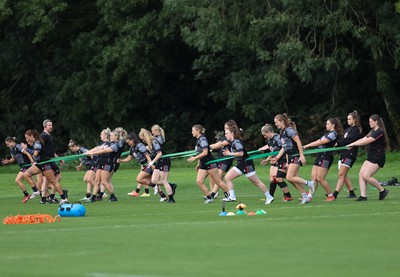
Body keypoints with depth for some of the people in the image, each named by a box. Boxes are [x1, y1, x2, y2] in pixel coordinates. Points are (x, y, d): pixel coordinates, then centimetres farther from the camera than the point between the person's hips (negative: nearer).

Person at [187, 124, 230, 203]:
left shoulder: (202, 139, -14)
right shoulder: (198, 140, 14)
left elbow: (205, 152, -22)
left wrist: (194, 158, -18)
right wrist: (198, 164, 23)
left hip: (210, 162, -9)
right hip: (203, 164, 9)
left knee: (218, 181, -5)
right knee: (199, 181, -1)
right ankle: (209, 197, 4)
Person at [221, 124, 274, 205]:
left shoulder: (237, 142, -18)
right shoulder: (232, 142, 10)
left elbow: (241, 153, -27)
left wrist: (230, 154, -21)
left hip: (247, 164, -10)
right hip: (240, 164, 10)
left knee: (256, 182, -3)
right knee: (227, 177, 1)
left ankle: (269, 197, 4)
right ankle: (232, 197, 0)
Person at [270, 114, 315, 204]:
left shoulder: (289, 130, -14)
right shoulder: (282, 132, 15)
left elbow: (298, 142, -18)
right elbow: (284, 147, 22)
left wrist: (302, 155, -22)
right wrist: (277, 157, 15)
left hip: (296, 156, -10)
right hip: (290, 157, 10)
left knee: (289, 178, -14)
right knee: (294, 178, 6)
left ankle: (310, 184, -5)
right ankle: (305, 196, 11)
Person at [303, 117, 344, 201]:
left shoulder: (334, 133, -10)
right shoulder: (328, 134, 21)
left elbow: (321, 142, -15)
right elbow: (319, 141, 20)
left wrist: (308, 145, -10)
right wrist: (307, 146, 10)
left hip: (326, 157, -10)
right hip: (320, 156, 10)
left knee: (320, 178, -11)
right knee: (314, 177, 2)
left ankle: (331, 196, -2)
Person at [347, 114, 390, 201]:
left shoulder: (380, 132, -15)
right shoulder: (373, 132, 16)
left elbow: (366, 141, -20)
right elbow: (363, 139, 13)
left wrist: (353, 144, -16)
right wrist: (352, 144, 2)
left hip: (377, 158, -10)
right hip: (370, 157, 10)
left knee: (366, 176, -16)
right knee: (361, 174, -3)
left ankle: (382, 191, -2)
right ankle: (363, 196, -3)